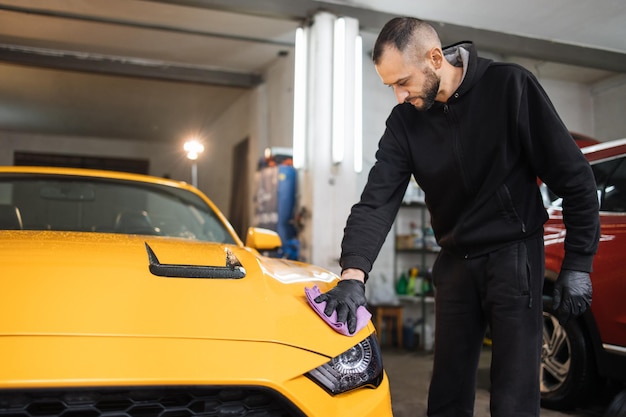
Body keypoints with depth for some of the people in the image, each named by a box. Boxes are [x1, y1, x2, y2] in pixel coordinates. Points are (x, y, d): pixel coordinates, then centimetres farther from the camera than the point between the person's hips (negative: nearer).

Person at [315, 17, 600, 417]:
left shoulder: (509, 86, -14)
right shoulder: (404, 120, -3)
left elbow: (574, 176, -10)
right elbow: (377, 200, -12)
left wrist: (578, 263, -9)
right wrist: (353, 274, -27)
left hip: (514, 255, -4)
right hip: (455, 261, 4)